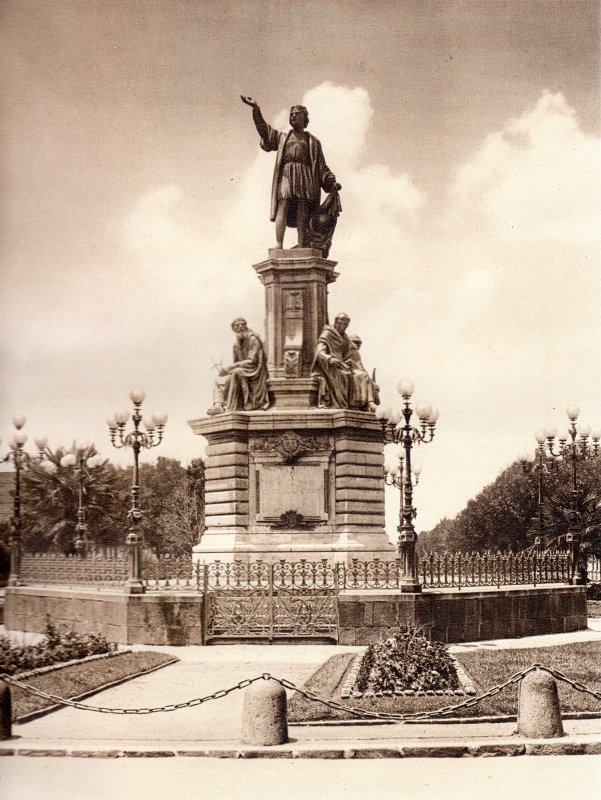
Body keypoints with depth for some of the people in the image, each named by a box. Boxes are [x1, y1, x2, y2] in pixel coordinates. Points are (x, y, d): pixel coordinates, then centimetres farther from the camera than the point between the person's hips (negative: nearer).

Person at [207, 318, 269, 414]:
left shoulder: (253, 340, -9)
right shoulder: (237, 344, 14)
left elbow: (252, 361, -17)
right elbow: (236, 363, 16)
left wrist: (231, 367, -21)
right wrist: (226, 369, -7)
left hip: (254, 372, -8)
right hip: (240, 371, 8)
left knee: (235, 373, -34)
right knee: (219, 380, -10)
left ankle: (230, 407, -37)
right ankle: (218, 405, -33)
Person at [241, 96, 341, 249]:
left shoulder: (313, 141, 24)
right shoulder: (282, 136, 26)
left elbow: (322, 166, 18)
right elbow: (265, 130, 12)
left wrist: (332, 182, 5)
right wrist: (256, 109, 2)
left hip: (305, 176, 1)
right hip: (286, 173, 0)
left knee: (303, 213, -11)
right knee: (282, 207, -19)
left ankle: (302, 248, -18)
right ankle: (279, 245, -29)